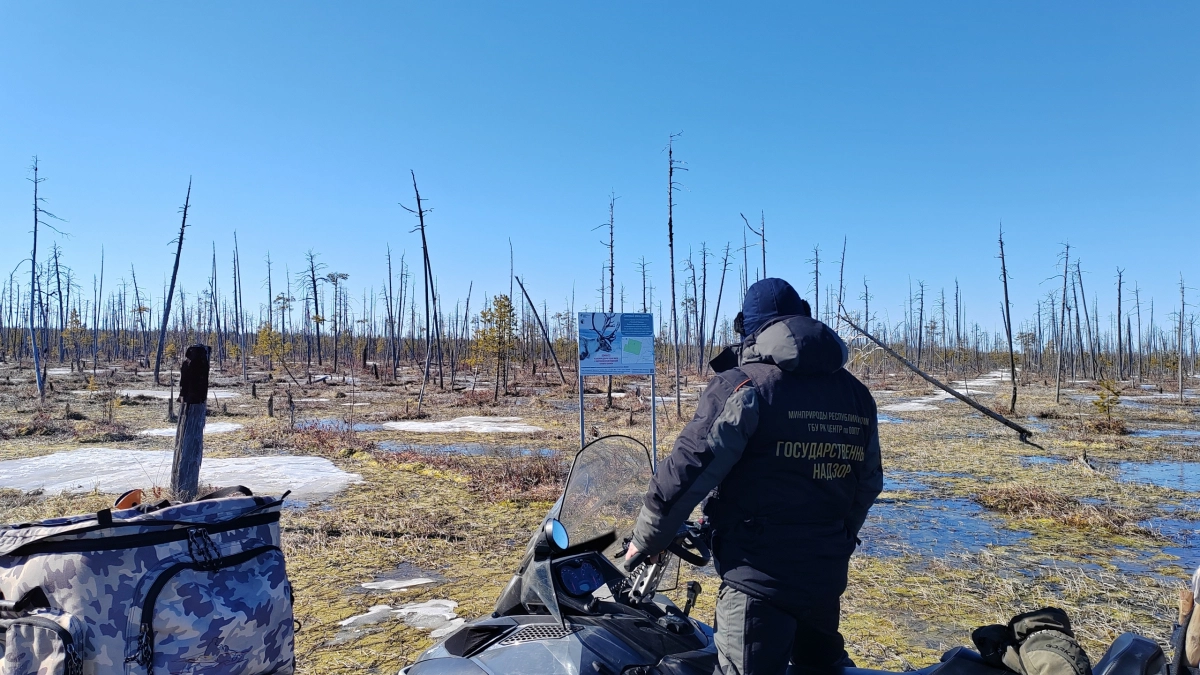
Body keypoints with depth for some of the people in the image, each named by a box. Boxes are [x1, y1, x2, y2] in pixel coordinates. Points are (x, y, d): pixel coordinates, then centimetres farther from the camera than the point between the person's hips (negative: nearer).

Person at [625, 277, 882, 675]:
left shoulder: (744, 385, -14)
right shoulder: (856, 394, 6)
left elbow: (688, 470, -18)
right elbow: (868, 483, 14)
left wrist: (646, 540, -4)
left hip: (760, 574, -6)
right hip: (828, 572, 7)